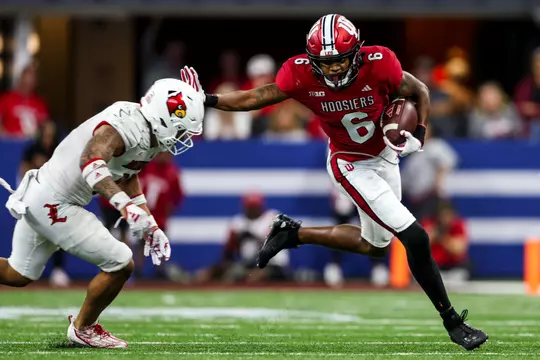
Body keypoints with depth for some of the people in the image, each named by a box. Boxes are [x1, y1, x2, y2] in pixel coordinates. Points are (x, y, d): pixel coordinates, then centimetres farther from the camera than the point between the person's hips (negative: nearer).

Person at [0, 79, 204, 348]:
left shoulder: (146, 133, 6)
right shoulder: (126, 126, -24)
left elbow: (127, 179, 22)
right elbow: (91, 161, -42)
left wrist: (151, 227, 20)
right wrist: (125, 205, -53)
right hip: (54, 204, -10)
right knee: (120, 264, -3)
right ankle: (83, 328, 17)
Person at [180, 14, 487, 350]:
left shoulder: (379, 64, -25)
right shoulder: (300, 75, -25)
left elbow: (419, 92, -8)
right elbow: (256, 98, -10)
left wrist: (419, 134, -20)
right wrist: (206, 100, -15)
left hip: (385, 156, 4)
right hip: (351, 166, -4)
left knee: (375, 245, 21)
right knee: (416, 238, -14)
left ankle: (293, 233, 33)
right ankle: (452, 322, -1)